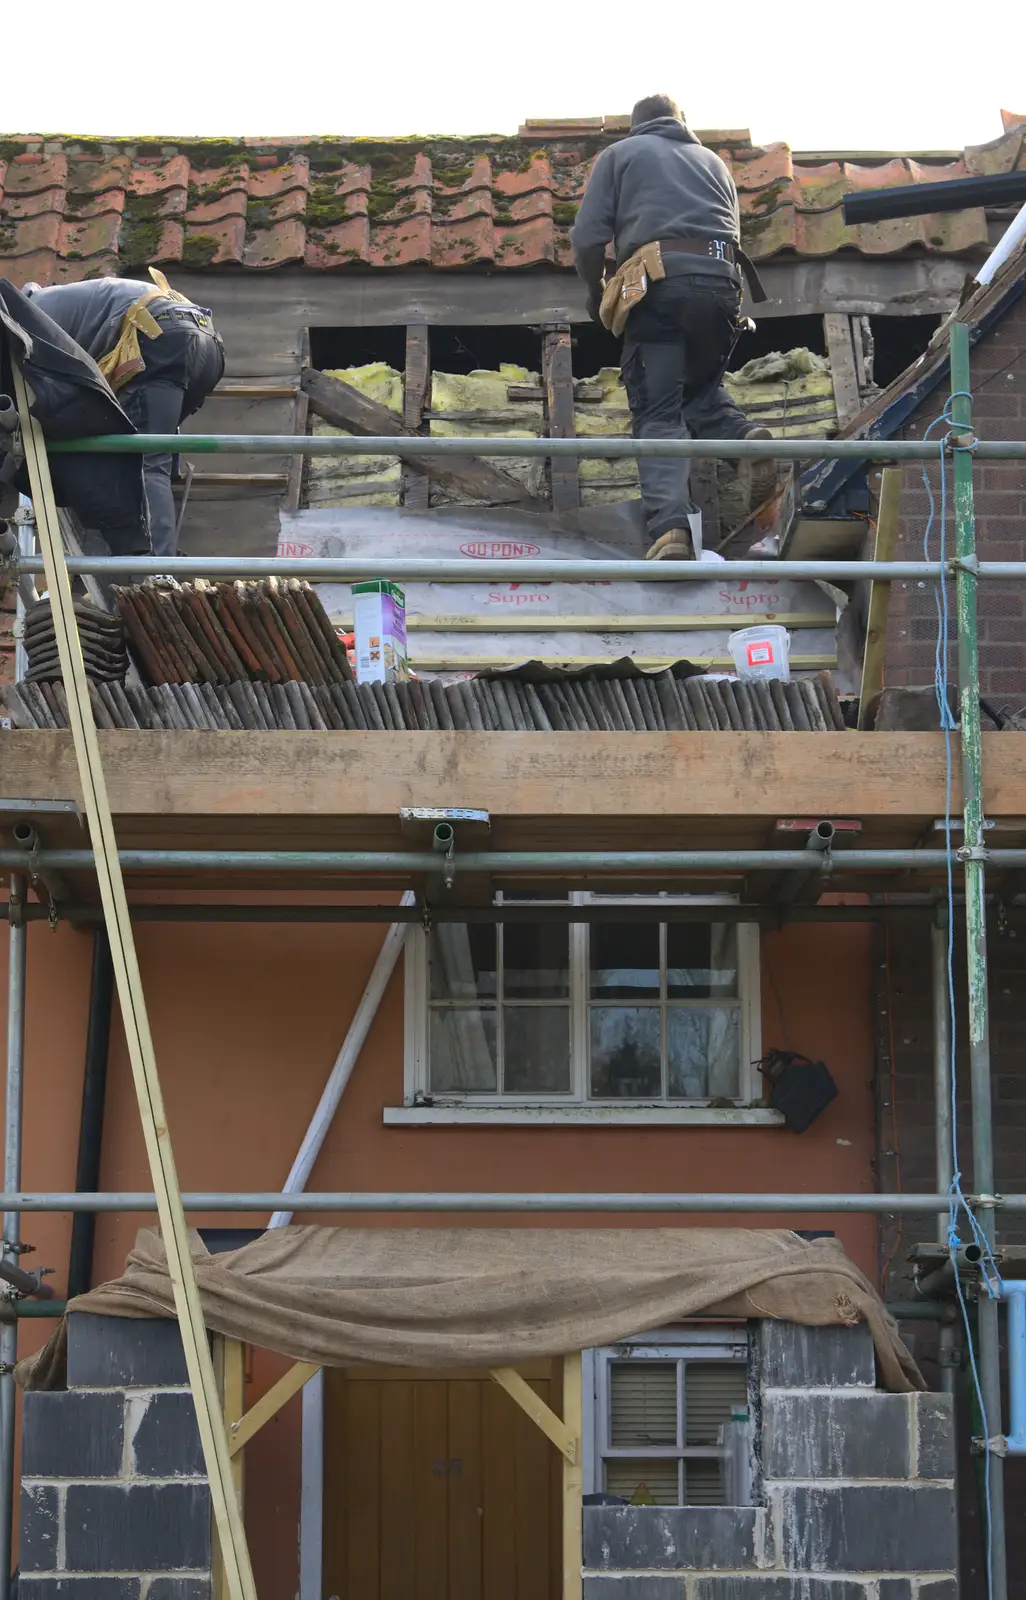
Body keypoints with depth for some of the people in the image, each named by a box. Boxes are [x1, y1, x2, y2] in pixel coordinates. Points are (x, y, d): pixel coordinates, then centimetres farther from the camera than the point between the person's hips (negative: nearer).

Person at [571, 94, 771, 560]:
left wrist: (596, 291, 24)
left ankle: (670, 527, -25)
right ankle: (743, 436, -10)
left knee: (658, 414, -4)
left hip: (660, 282, -3)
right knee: (701, 387, 23)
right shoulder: (711, 159, 30)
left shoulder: (619, 154, 19)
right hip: (722, 281, 3)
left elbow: (588, 238, 8)